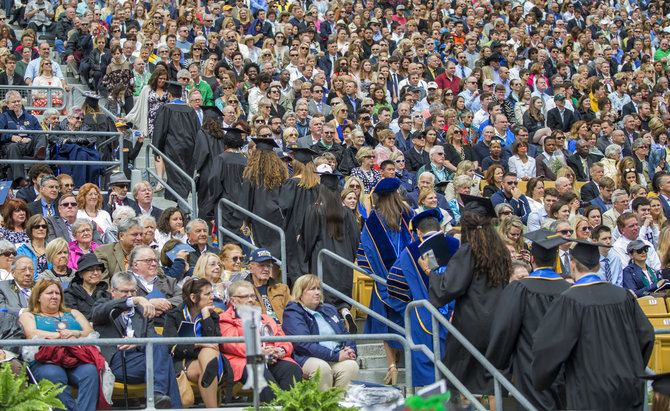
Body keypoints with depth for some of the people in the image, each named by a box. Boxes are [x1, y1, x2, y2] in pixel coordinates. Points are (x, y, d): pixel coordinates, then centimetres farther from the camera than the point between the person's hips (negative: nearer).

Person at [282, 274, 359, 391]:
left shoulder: (329, 310, 27)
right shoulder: (293, 314, 3)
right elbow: (303, 344, -11)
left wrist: (350, 351, 0)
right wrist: (336, 355, -17)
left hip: (338, 356, 5)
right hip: (308, 358, -5)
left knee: (351, 366, -27)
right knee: (322, 367, -38)